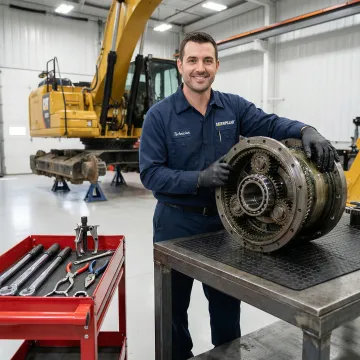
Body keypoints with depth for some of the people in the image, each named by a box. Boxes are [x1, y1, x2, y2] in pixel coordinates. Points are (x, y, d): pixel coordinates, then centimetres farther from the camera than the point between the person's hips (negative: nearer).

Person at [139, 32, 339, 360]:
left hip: (223, 219, 3)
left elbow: (270, 124, -11)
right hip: (177, 222, -2)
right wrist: (200, 178, -29)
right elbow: (150, 174, -17)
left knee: (227, 303, 21)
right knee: (174, 304, 17)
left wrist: (306, 131, -32)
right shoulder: (159, 115, -11)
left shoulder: (234, 107, -1)